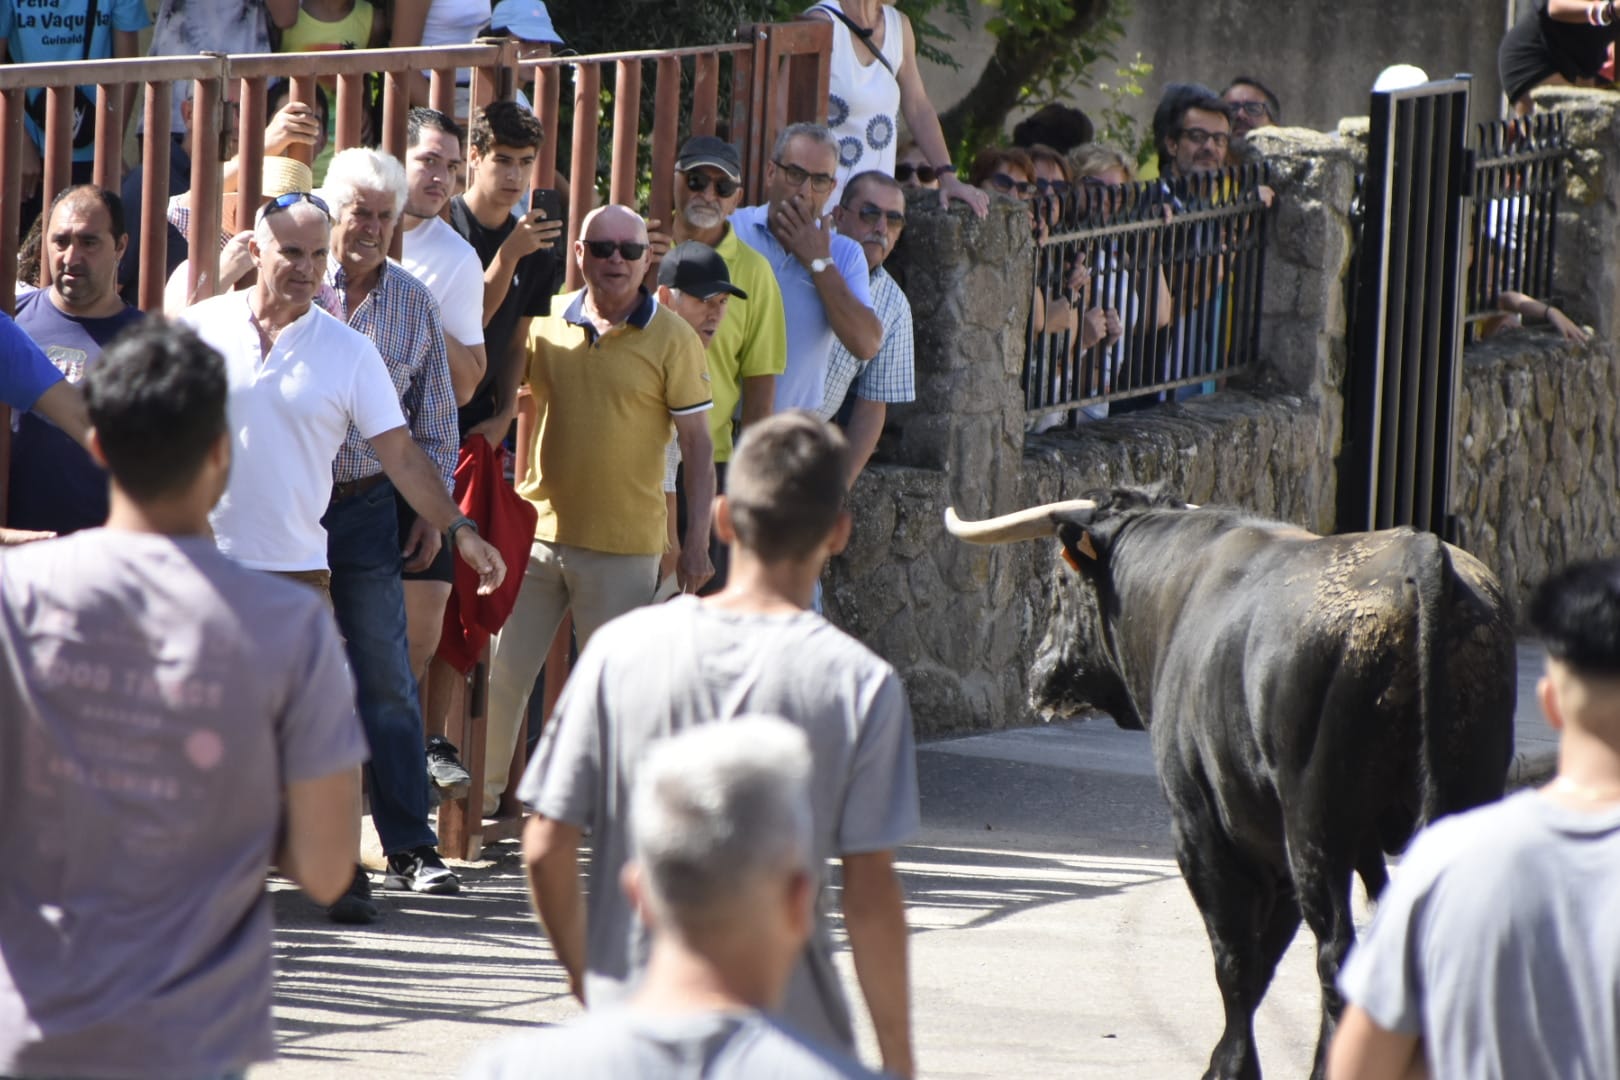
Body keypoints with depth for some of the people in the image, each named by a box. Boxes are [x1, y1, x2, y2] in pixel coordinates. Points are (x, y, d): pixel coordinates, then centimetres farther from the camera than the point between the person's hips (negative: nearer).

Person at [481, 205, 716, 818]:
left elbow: (698, 447, -4)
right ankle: (482, 795, 18)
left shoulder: (671, 339, -5)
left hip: (625, 545, -3)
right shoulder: (547, 323, 4)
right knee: (502, 670, 5)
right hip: (538, 530, 3)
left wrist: (697, 543, -8)